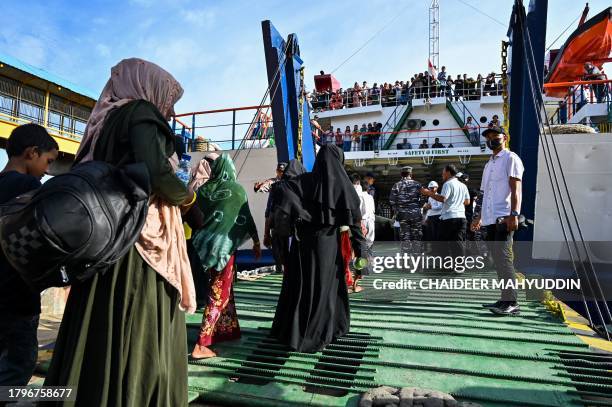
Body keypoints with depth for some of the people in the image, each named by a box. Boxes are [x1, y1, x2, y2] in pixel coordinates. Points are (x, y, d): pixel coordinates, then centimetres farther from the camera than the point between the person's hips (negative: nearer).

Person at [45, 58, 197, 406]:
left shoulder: (108, 121, 21)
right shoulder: (141, 111, -3)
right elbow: (155, 172, -21)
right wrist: (187, 196, -1)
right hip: (141, 246, -8)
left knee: (101, 339, 11)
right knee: (142, 343, -3)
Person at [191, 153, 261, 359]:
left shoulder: (203, 189, 4)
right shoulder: (237, 189, -7)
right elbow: (246, 218, -5)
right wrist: (256, 242, 5)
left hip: (205, 244, 5)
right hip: (224, 246, -5)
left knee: (222, 287, 20)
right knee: (220, 292, -1)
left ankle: (227, 330, 31)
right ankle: (201, 345, -4)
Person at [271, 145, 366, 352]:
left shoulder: (306, 179, 2)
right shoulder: (342, 183, -4)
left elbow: (286, 189, -18)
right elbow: (354, 219, -6)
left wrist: (300, 215, -16)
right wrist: (360, 248, -3)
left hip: (304, 240, 3)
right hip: (329, 243, -2)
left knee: (301, 285, 13)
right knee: (323, 286, 9)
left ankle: (289, 329, 25)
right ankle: (316, 335, 18)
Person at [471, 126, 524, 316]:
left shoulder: (511, 158, 0)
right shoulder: (489, 164, 24)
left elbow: (516, 189, -11)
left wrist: (514, 214, -21)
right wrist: (478, 217, 22)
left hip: (504, 218, -8)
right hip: (489, 219, 8)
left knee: (503, 258, -11)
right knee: (497, 259, 9)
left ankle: (511, 302, -7)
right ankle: (504, 299, 17)